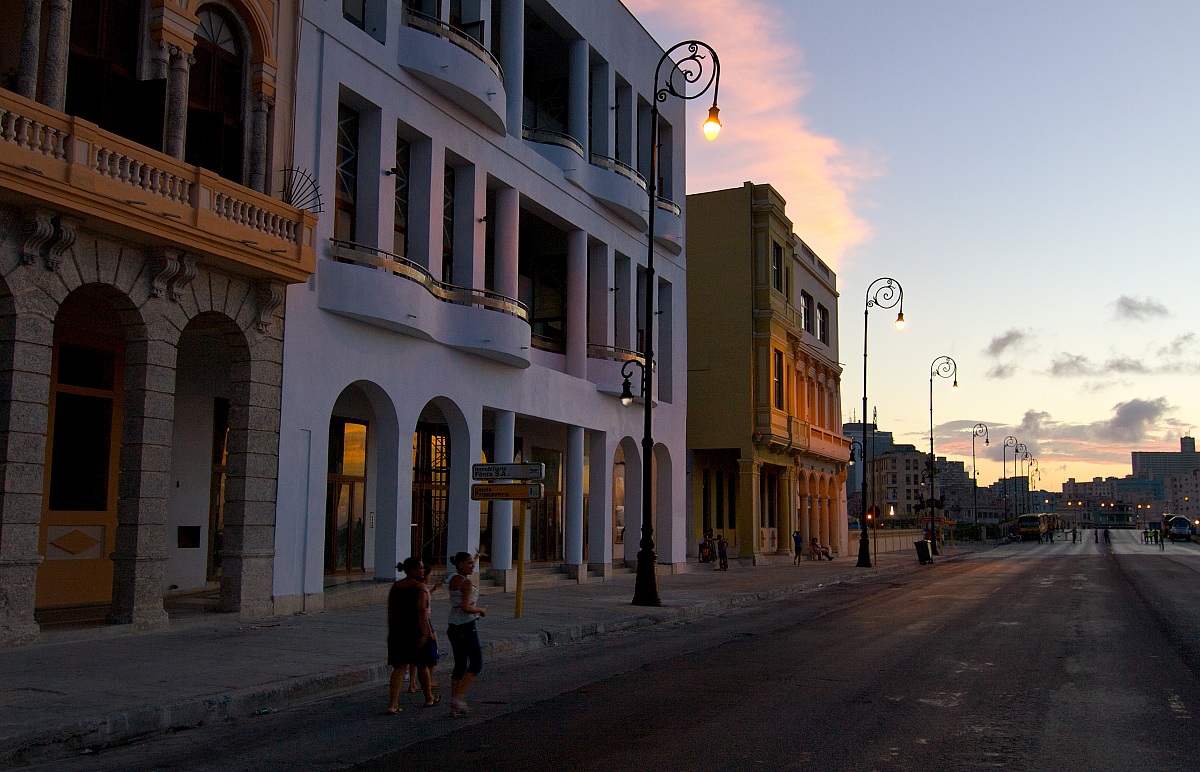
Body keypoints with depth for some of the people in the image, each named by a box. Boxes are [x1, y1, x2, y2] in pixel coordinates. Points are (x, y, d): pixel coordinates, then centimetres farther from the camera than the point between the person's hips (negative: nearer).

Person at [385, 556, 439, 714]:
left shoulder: (395, 587, 7)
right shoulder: (420, 587, -12)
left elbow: (390, 611, 10)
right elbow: (422, 611, -20)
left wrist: (391, 632, 17)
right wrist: (428, 633, -21)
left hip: (398, 630, 5)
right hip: (417, 629, -5)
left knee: (399, 667, 6)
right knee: (423, 665, 12)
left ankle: (392, 704, -5)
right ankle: (429, 699, 28)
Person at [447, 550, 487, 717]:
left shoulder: (452, 580, 11)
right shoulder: (467, 583, -15)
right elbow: (466, 607, -23)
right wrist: (480, 610, -6)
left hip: (453, 627, 9)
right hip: (467, 627, -9)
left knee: (460, 665, 13)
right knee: (476, 663, -1)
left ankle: (454, 707, 13)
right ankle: (458, 697, -11)